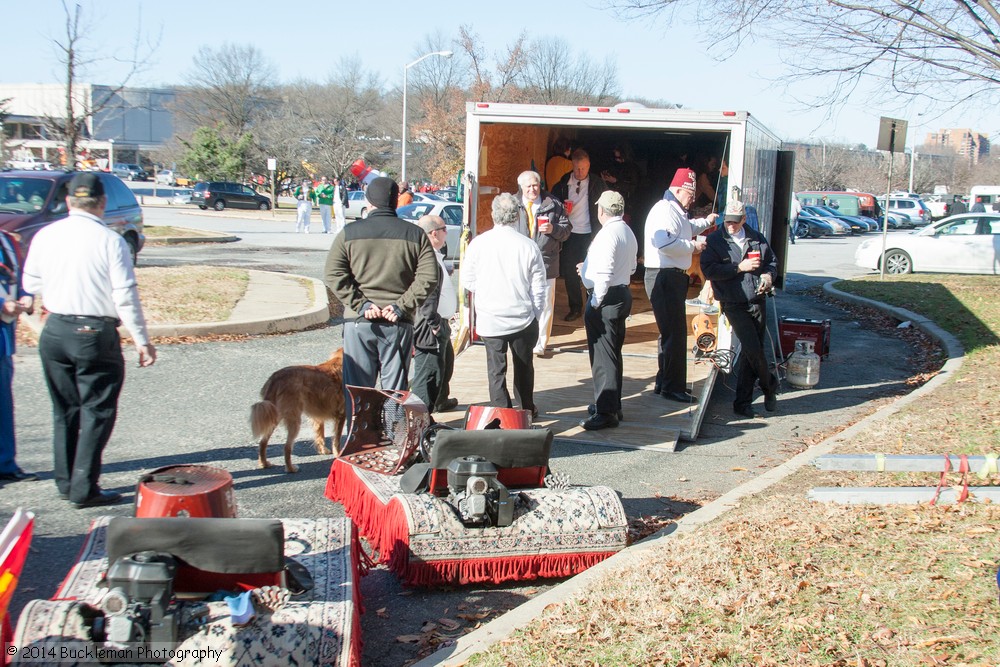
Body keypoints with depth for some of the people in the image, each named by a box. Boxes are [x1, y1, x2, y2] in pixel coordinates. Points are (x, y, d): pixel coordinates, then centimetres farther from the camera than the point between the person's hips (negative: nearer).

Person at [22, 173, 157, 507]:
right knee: (97, 411, 5)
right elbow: (126, 297, -14)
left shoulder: (45, 236, 1)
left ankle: (66, 482, 25)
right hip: (95, 334, -5)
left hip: (54, 331, 5)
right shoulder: (110, 241, -14)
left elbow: (31, 283, 12)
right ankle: (84, 488, 5)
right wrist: (142, 341, -8)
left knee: (64, 410, 17)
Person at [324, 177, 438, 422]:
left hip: (359, 322, 0)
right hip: (399, 324, 1)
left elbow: (333, 275, -7)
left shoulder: (349, 233, 1)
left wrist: (360, 304, -7)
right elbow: (428, 277, -5)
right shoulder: (415, 234, 3)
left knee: (356, 388, 7)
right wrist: (403, 305, -6)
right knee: (396, 389, 7)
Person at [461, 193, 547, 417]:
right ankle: (526, 410, 30)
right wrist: (535, 314, 11)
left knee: (496, 369, 7)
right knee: (524, 365, 17)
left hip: (490, 319, -1)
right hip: (523, 318, 1)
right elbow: (539, 286, -2)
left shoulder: (478, 243, -8)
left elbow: (467, 280, 2)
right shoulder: (529, 245, -8)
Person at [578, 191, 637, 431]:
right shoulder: (628, 233, 12)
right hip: (623, 293, 10)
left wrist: (595, 303, -15)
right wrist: (588, 267, 24)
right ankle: (611, 404, 29)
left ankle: (606, 413, 0)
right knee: (613, 355, 18)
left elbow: (604, 274, -23)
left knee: (603, 357, -4)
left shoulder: (607, 234, -18)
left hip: (606, 298, -10)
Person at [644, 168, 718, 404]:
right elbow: (665, 243, -31)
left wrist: (706, 222, 32)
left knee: (673, 331, 17)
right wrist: (693, 246, -19)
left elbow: (685, 229, 41)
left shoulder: (675, 211, 18)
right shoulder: (664, 210, -16)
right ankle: (672, 387, -1)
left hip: (673, 278, 11)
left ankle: (665, 382, 27)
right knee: (674, 333, -8)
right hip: (663, 278, -11)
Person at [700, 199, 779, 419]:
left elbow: (772, 261, 22)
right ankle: (769, 385, 16)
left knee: (751, 351, 5)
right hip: (734, 305, -4)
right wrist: (739, 267, -16)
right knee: (752, 348, -13)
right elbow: (709, 270, -13)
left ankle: (742, 402, 14)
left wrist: (769, 275, 0)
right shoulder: (715, 240, -2)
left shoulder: (757, 238, 11)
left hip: (758, 301, 4)